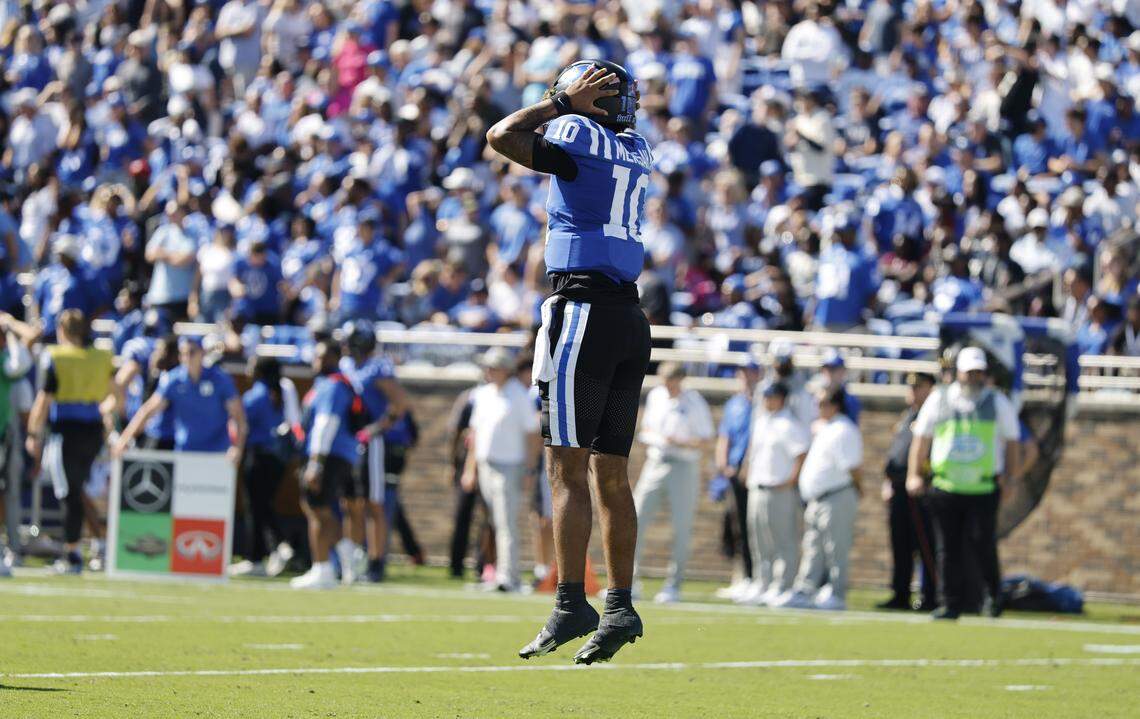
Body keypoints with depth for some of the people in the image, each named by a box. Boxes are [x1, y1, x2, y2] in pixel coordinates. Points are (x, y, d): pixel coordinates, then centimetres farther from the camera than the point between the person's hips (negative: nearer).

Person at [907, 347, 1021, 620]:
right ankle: (951, 604, 11)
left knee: (983, 544, -11)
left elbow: (1012, 443, 9)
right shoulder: (939, 400, 8)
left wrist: (1011, 480, 1)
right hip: (945, 488, 2)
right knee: (948, 549, 3)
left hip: (984, 491, -2)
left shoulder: (998, 403, 7)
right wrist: (914, 474, 5)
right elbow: (922, 438, 12)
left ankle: (993, 594, 11)